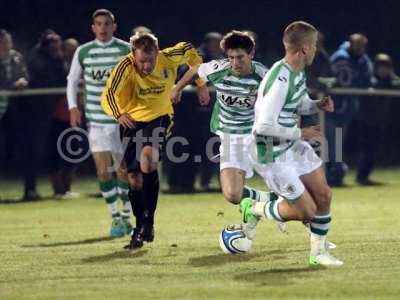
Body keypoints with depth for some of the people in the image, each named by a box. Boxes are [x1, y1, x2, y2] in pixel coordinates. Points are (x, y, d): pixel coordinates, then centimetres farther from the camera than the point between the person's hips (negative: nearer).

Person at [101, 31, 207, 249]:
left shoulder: (168, 59, -17)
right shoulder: (126, 67, -24)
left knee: (148, 155, -30)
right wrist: (118, 114, -55)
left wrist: (201, 85, 10)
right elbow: (108, 96, -34)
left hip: (159, 117, -1)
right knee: (134, 177, 0)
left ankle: (148, 221, -22)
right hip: (132, 120, 1)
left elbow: (189, 51, 6)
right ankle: (141, 228, 22)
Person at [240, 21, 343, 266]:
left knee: (323, 195, 7)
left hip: (293, 145, 9)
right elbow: (264, 125, -31)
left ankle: (318, 252, 23)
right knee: (306, 211, -4)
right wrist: (300, 133, -20)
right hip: (272, 155, -9)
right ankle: (254, 209, 18)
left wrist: (318, 105, 1)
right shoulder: (281, 79, -28)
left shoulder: (298, 72, 3)